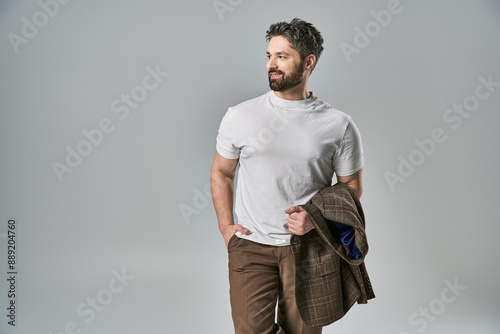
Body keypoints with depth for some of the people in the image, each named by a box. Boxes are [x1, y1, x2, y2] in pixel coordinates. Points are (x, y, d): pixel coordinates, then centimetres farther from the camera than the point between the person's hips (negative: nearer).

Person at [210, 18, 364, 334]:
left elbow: (352, 186, 6)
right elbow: (221, 172, 12)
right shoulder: (240, 116, 0)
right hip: (251, 244, 1)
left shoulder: (339, 125, -2)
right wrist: (226, 227, 3)